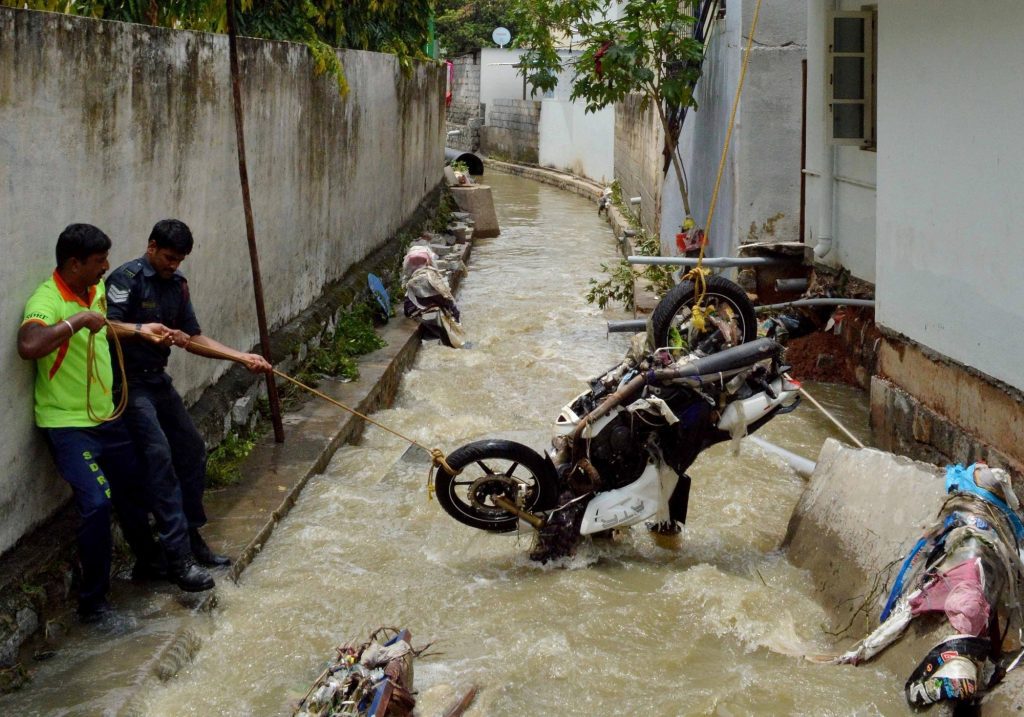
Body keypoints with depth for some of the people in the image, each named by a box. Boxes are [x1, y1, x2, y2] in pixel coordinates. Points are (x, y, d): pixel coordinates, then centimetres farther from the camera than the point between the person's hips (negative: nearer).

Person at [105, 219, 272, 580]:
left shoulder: (177, 284, 10)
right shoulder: (127, 278, -14)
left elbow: (193, 338, 10)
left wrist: (242, 357, 1)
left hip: (158, 380, 9)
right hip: (128, 383, -8)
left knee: (191, 449, 10)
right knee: (159, 453, -20)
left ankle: (192, 534, 21)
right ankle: (178, 546, -20)